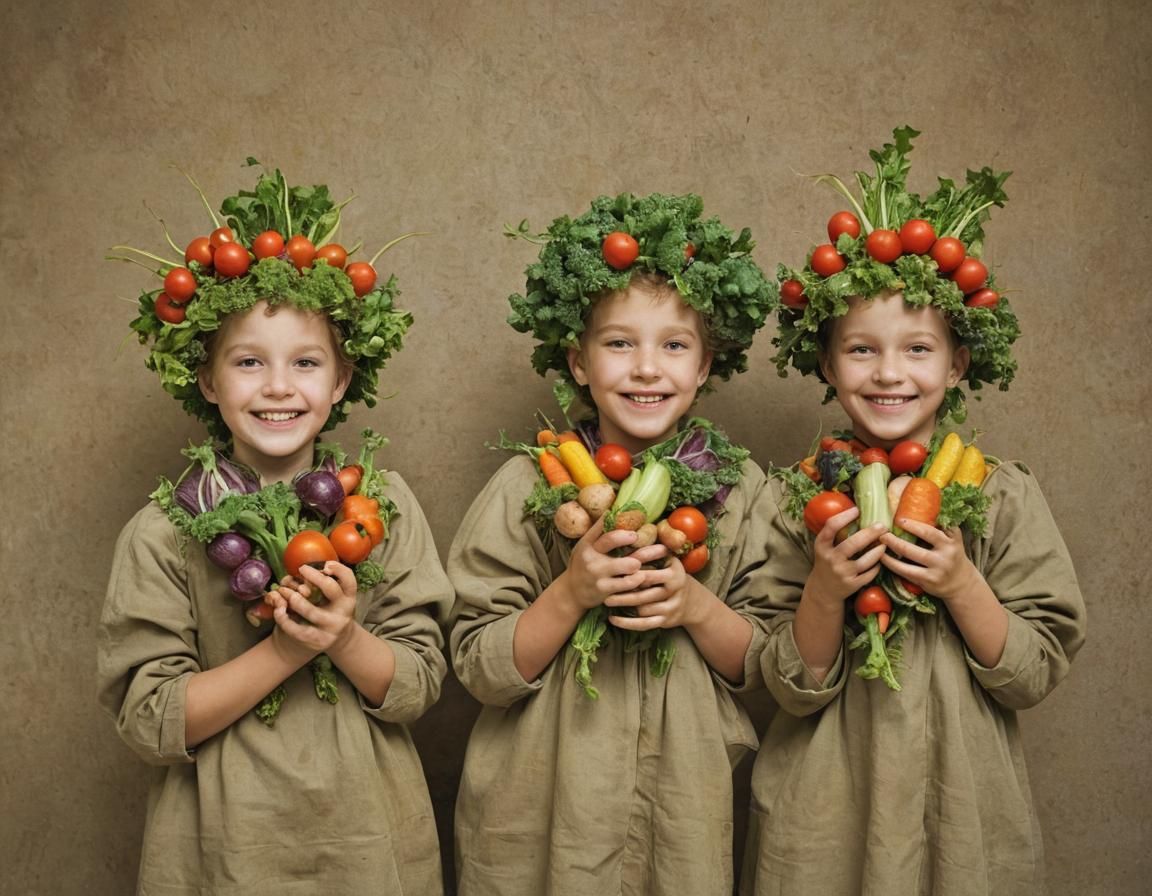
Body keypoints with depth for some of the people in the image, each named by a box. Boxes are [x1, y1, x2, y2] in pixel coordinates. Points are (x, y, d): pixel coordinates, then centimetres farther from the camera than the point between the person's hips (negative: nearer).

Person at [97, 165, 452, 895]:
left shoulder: (383, 505, -5)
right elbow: (149, 722, -12)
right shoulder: (162, 534, -9)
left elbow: (421, 685, -5)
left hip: (369, 835, 2)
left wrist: (344, 638, -22)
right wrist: (285, 649, -22)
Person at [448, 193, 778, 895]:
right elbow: (481, 670, -9)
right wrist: (572, 592, -23)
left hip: (685, 807, 2)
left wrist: (696, 605, -18)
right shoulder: (529, 486, -9)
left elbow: (764, 667, 0)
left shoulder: (741, 487, -3)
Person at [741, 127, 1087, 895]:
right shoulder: (796, 499, -6)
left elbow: (1035, 677, -5)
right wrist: (824, 588, -21)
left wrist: (959, 583, -19)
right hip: (826, 817, 0)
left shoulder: (1005, 495, -5)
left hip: (964, 811, 1)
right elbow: (795, 686, -5)